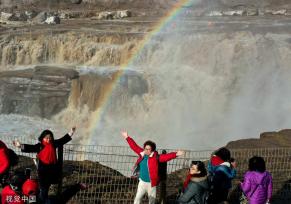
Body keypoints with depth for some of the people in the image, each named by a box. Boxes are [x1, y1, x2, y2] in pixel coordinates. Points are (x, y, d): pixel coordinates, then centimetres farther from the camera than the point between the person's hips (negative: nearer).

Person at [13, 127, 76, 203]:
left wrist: (70, 133, 6)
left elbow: (62, 140, 9)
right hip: (42, 169, -4)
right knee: (43, 188, 3)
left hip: (52, 169, 4)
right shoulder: (39, 146, -10)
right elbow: (30, 148, -21)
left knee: (48, 185, 17)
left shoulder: (54, 144, 2)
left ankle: (45, 199, 33)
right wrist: (21, 146, -36)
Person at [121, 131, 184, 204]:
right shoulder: (142, 154, -4)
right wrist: (127, 137, 12)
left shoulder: (156, 157, -15)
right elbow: (134, 146, 6)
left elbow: (166, 156, -26)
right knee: (138, 198, 5)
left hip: (151, 183, -3)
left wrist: (175, 154, -40)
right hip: (142, 182, 3)